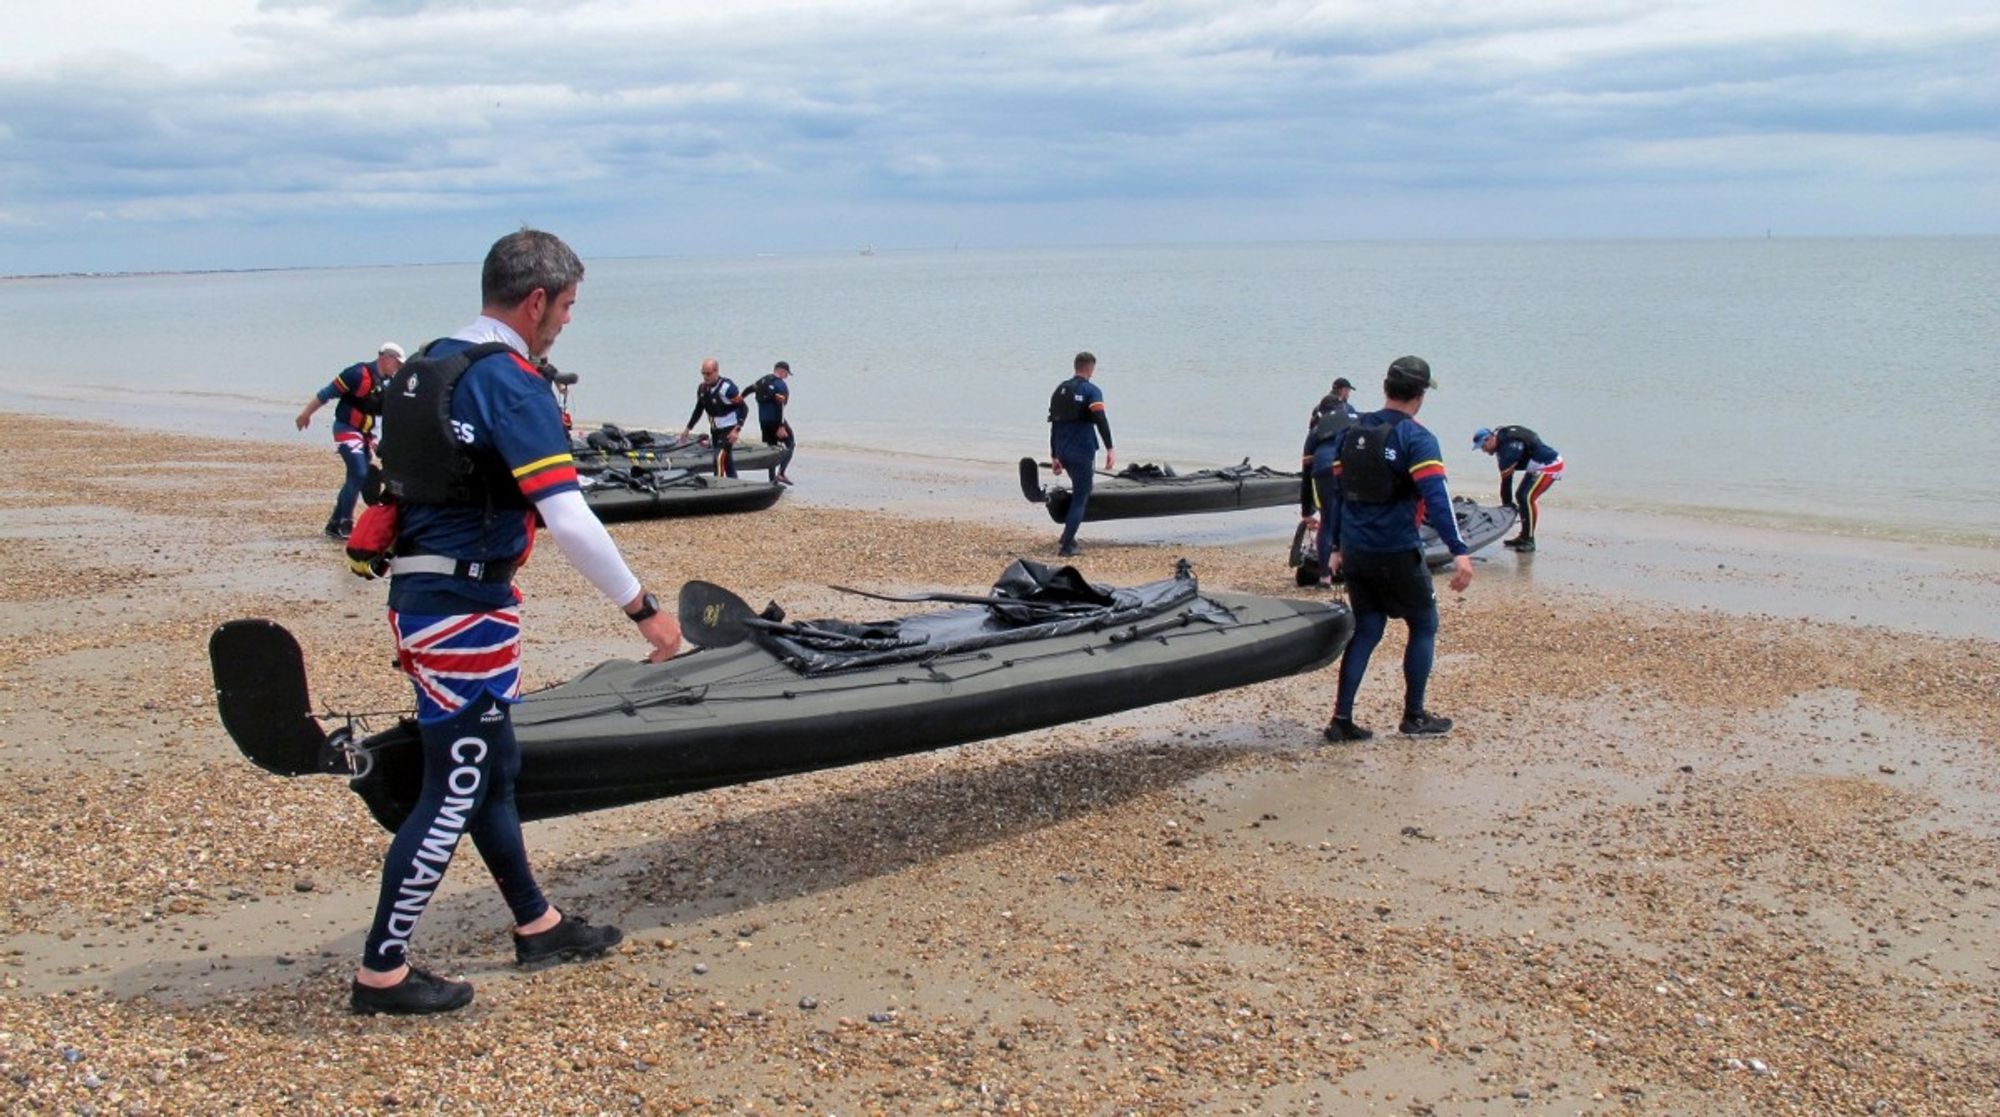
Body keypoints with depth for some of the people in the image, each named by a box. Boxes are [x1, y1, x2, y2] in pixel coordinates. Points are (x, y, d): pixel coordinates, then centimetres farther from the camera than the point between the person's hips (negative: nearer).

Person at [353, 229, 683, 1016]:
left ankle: (537, 927, 33)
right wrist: (644, 609, -16)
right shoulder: (512, 384, -16)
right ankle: (380, 973, 9)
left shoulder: (424, 368, 12)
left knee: (494, 766, 19)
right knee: (454, 791, 0)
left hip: (418, 594, 10)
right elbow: (568, 520, -23)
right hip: (464, 609, -10)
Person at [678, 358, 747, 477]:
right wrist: (688, 428, 15)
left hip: (729, 430, -7)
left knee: (720, 459, -18)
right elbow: (699, 409, 18)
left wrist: (737, 430, -26)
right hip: (715, 430, 7)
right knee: (726, 460, 13)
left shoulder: (727, 387, -20)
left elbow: (744, 408, -18)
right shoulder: (702, 388, 2)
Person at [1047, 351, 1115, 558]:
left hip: (1063, 452, 7)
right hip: (1083, 452, -7)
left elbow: (1054, 424, 17)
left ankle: (1069, 539, 19)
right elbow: (1100, 420, -20)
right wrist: (1110, 449, -24)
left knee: (1079, 491, 23)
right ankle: (1066, 545, -7)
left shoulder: (1060, 390, 14)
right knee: (1080, 498, -1)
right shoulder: (1091, 391, -7)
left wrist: (1054, 456, 22)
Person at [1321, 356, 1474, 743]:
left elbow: (1337, 491, 13)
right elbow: (1436, 497, -23)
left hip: (1355, 552, 6)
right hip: (1397, 554, -6)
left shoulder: (1352, 432, 9)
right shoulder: (1416, 438, -12)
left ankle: (1341, 719, 8)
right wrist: (1459, 551, -28)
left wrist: (1337, 547, 21)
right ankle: (1414, 716, 17)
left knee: (1365, 631, 14)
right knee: (1424, 626, 13)